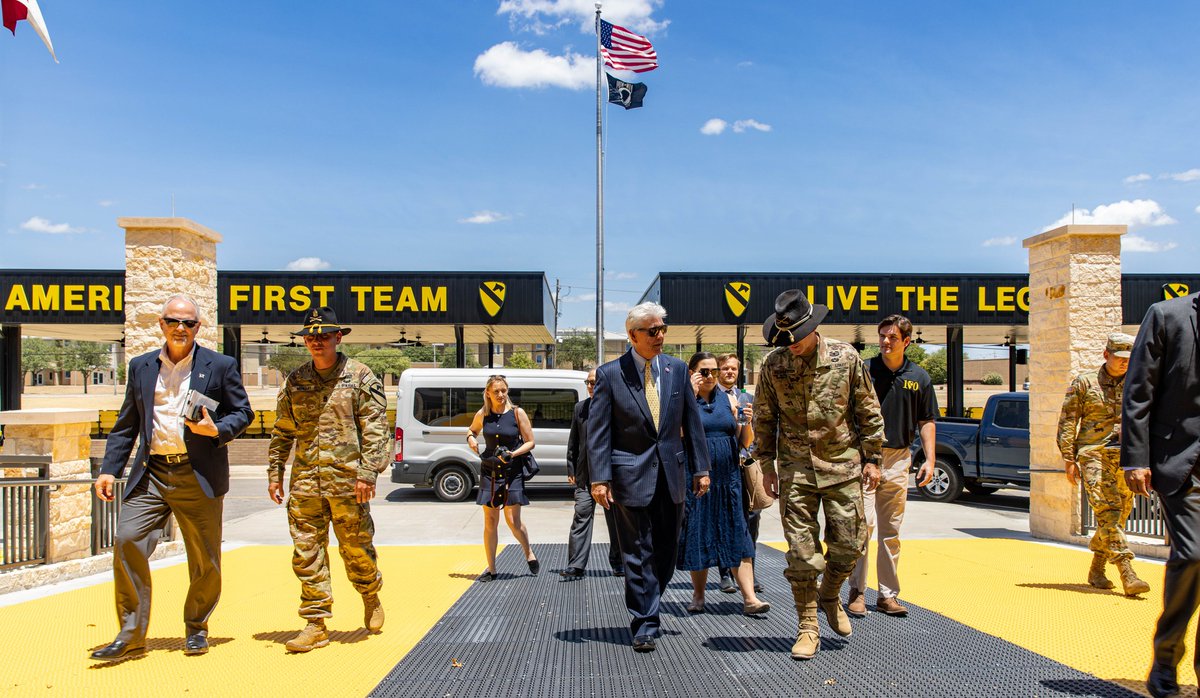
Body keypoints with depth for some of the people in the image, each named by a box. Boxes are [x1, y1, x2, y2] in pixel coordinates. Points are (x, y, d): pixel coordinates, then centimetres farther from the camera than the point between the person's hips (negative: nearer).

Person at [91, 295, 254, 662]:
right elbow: (126, 424, 14)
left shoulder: (221, 366, 3)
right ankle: (131, 636, 4)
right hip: (150, 474, 3)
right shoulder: (140, 367, 13)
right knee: (128, 541, -9)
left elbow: (243, 413, 6)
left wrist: (216, 430, -13)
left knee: (204, 557, 4)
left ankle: (196, 628, 25)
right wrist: (109, 469, 6)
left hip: (198, 477, -2)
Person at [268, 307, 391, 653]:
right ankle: (316, 624, 11)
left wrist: (367, 472, -12)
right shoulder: (295, 381, 12)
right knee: (306, 553, 2)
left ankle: (371, 598, 34)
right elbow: (282, 432, 17)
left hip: (347, 481, -3)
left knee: (356, 549, 7)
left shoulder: (360, 377, 0)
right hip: (305, 482, 3)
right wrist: (274, 473, 12)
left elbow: (375, 429, -5)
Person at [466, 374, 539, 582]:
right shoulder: (482, 415, 3)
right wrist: (470, 438, 0)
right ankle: (491, 569, 15)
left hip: (513, 472, -3)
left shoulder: (517, 413, -5)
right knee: (490, 522, 4)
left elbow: (530, 442, -2)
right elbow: (471, 430, 23)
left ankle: (529, 554, 21)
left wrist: (512, 454, -18)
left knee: (513, 521, -6)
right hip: (489, 471, 3)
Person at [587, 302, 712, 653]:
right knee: (638, 554, 2)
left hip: (671, 473, 4)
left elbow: (692, 422, 10)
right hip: (631, 475, -4)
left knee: (666, 552, 12)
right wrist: (599, 478, -12)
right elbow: (598, 430, -6)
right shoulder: (610, 374, -5)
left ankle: (647, 608, 33)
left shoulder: (677, 369, 6)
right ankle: (645, 625, 11)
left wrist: (700, 468, 7)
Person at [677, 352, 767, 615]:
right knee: (698, 535, 5)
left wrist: (746, 422, -7)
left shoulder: (728, 400, 10)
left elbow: (743, 443, 12)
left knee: (738, 537, -2)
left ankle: (750, 598, -2)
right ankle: (698, 596, 19)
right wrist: (690, 397, -18)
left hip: (729, 478, 3)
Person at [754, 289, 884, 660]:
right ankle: (808, 627, 12)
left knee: (848, 545, 5)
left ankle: (830, 596, 34)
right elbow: (764, 418, 8)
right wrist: (766, 464, 5)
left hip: (843, 466, 0)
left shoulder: (846, 358, -4)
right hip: (796, 470, 0)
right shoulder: (773, 365, -2)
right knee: (802, 551, 0)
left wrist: (872, 458, 3)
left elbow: (869, 412, 4)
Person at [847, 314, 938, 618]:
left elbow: (927, 421, 12)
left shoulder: (919, 377, 7)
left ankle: (888, 595, 18)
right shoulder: (864, 371, -2)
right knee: (864, 523, -11)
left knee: (891, 530, 10)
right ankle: (857, 592, -2)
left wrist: (930, 459, 3)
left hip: (899, 459, 4)